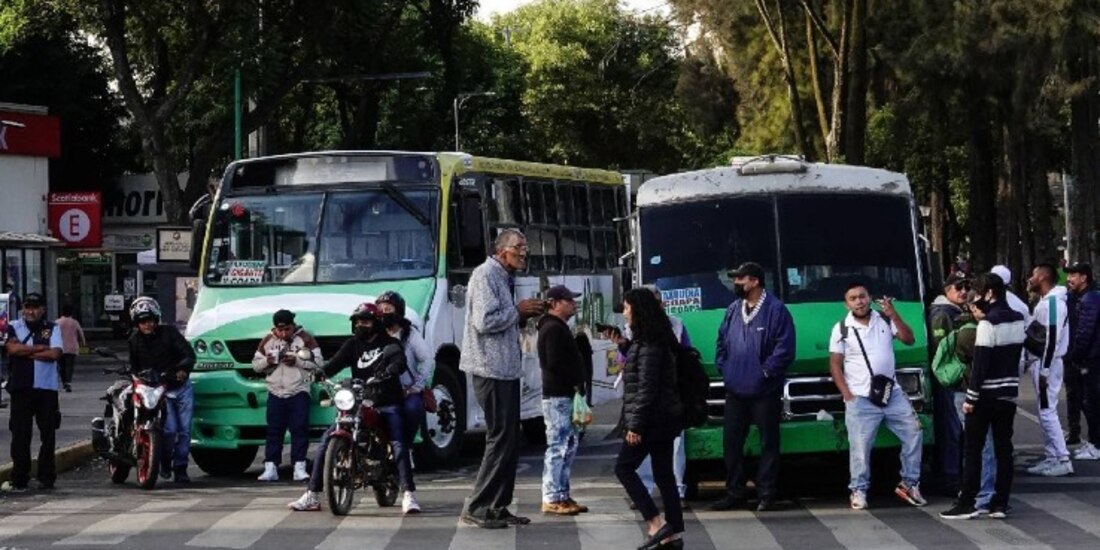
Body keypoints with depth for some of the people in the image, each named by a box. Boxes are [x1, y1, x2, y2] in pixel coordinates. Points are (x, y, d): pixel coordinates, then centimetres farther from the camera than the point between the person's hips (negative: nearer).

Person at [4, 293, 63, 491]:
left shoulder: (52, 329, 6)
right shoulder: (14, 327, 7)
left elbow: (55, 353, -9)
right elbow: (12, 348, -11)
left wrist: (26, 352, -9)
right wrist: (40, 348, -7)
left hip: (47, 387, 0)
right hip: (21, 387, 0)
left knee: (48, 434, 3)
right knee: (20, 435, -1)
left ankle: (46, 476, 11)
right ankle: (19, 478, 2)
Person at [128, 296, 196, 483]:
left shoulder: (168, 332, -6)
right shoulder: (135, 341, 1)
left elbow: (189, 354, -12)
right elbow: (135, 367, 13)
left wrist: (183, 368, -30)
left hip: (182, 386, 0)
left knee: (184, 430, -1)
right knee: (169, 429, -15)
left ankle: (180, 468, 9)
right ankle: (165, 463, 7)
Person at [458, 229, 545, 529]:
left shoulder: (504, 278, 18)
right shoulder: (486, 275, -13)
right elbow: (484, 321, -23)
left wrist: (523, 315, 8)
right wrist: (517, 310, -13)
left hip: (506, 369, 10)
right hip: (491, 368, -10)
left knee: (510, 440, 11)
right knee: (500, 438, -10)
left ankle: (498, 507, 15)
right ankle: (477, 508, -6)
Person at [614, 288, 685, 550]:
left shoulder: (649, 346, -16)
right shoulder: (656, 341, 15)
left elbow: (646, 388, -20)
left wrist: (635, 425, -20)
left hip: (652, 419, -10)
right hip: (665, 419, 10)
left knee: (624, 468, -2)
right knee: (664, 474, 9)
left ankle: (656, 524, -9)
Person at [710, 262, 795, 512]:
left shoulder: (775, 310, -9)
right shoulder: (733, 310, 11)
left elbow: (785, 348, -12)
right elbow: (722, 342, 20)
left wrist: (766, 372, -13)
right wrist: (723, 367, 6)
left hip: (764, 391, -6)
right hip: (735, 390, 6)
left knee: (768, 443, 1)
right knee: (731, 442, 9)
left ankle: (766, 495, 7)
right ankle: (734, 494, 18)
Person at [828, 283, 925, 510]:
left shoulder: (885, 320, 6)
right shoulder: (842, 329, -1)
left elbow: (908, 339, -1)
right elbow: (835, 365, -1)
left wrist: (893, 315, -11)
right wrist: (847, 395, -10)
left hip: (893, 394, 3)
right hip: (861, 400, -3)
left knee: (913, 433, 1)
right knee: (860, 447, -5)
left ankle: (909, 483, 12)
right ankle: (858, 490, 6)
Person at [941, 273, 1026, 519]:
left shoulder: (988, 324, -16)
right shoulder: (1018, 321, 7)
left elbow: (980, 363, -17)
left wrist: (971, 397, -13)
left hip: (986, 395, -7)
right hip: (1009, 393, 7)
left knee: (972, 449, 0)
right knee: (1003, 448, 8)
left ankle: (967, 503, -1)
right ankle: (1000, 503, 7)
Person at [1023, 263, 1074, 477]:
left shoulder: (1053, 302, -17)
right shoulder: (1045, 302, 15)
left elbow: (1052, 339, -22)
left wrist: (1044, 371, -23)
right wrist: (1028, 361, 19)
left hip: (1047, 364, -10)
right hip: (1040, 363, 10)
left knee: (1047, 411, -10)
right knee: (1045, 411, 11)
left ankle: (1063, 460, -9)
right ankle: (1051, 457, 15)